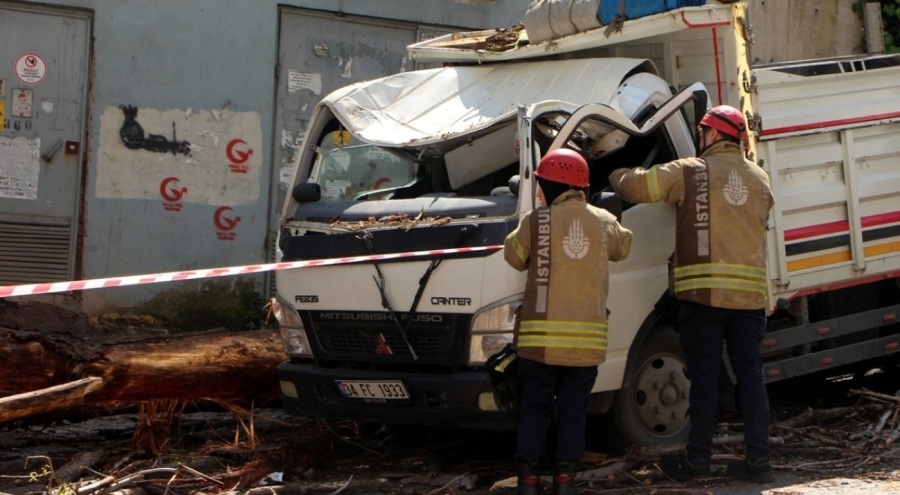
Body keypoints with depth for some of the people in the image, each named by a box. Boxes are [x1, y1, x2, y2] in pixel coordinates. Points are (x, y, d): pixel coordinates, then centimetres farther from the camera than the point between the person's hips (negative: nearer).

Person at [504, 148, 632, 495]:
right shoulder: (604, 222, 3)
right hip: (588, 338, 2)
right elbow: (623, 247, 22)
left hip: (539, 337, -2)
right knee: (574, 410, 11)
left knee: (534, 409, 8)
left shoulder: (536, 221, -5)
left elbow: (513, 255, 8)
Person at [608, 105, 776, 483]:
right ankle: (758, 459, 10)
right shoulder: (761, 179, 13)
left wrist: (617, 176, 19)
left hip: (704, 290, -4)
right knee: (751, 376, 9)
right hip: (751, 293, 4)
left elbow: (635, 186, -4)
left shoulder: (691, 172, -3)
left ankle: (697, 458, 7)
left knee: (704, 378, 2)